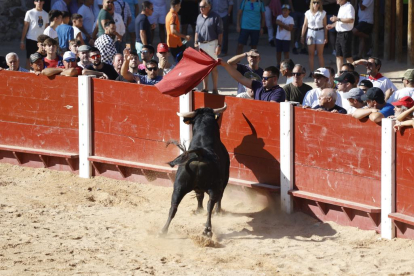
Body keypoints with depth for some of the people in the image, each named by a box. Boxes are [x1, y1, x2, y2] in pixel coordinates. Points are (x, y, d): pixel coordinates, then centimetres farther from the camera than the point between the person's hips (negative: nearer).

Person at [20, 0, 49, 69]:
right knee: (29, 59, 1)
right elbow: (25, 27, -1)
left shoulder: (46, 14, 7)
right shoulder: (30, 13, -3)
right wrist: (22, 40, -4)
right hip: (31, 39, -3)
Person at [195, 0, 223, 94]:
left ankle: (215, 89, 7)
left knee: (213, 67, 0)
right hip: (201, 44, 6)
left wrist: (219, 46, -14)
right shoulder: (199, 17, 11)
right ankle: (205, 88, 16)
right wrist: (196, 43, 10)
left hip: (211, 44, -6)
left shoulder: (215, 17, -8)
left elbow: (220, 33, -9)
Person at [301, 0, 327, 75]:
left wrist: (326, 37, -3)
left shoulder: (323, 13, -1)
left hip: (320, 33, -2)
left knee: (320, 54, 1)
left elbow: (325, 26, 0)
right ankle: (311, 72, 7)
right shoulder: (308, 13, 3)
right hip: (310, 33, 2)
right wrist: (302, 36, 8)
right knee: (311, 54, 3)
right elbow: (305, 25, 9)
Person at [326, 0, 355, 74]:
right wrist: (332, 25, 13)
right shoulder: (341, 7, 16)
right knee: (339, 56, 8)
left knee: (348, 56, -4)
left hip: (346, 34, -9)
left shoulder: (349, 7, -14)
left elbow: (351, 20, -25)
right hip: (339, 34, 9)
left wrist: (338, 19, -24)